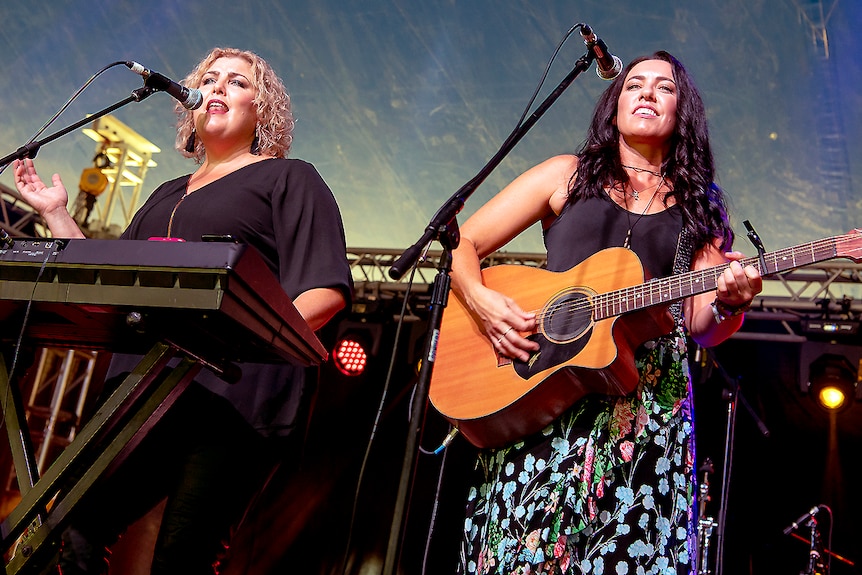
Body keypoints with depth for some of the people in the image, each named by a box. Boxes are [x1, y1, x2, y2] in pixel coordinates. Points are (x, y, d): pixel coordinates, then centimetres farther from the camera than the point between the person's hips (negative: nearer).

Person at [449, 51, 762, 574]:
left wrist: (729, 301, -14)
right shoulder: (568, 176, 11)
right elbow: (463, 244, 8)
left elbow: (701, 327, 8)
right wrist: (481, 300, -11)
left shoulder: (701, 207, 15)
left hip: (649, 408, 1)